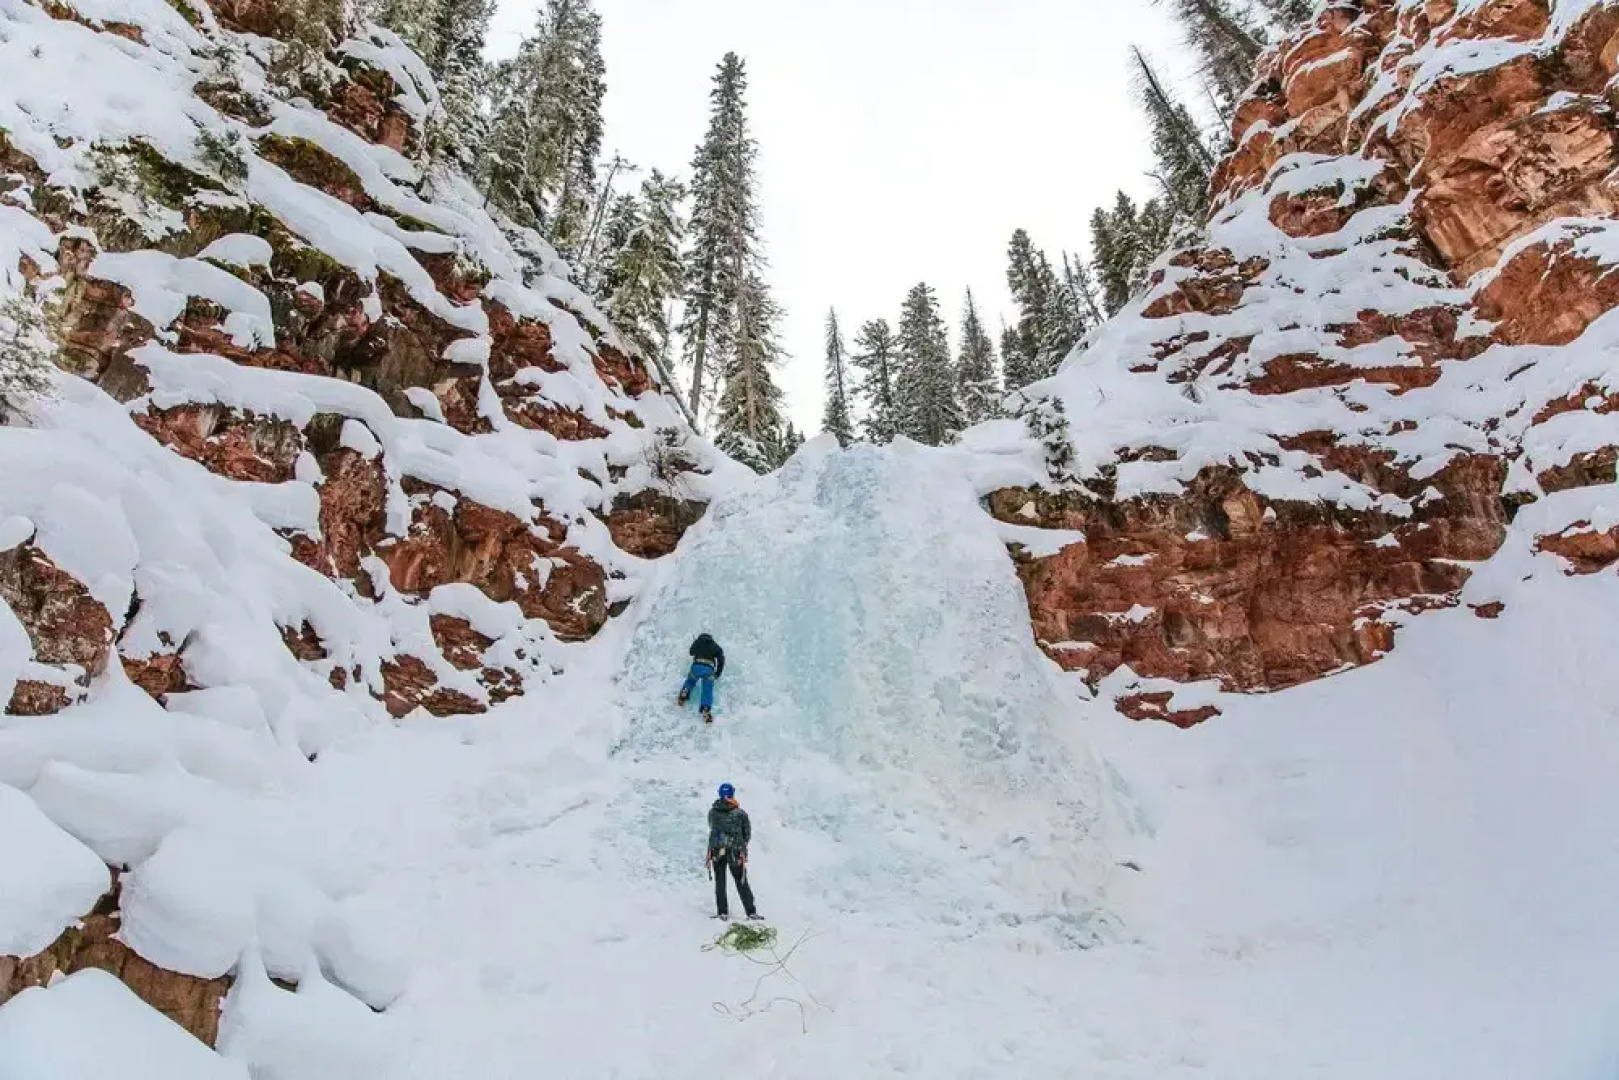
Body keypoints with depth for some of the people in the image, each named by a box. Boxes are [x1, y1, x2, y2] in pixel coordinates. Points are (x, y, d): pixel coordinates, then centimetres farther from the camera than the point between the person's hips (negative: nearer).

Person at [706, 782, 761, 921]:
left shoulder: (712, 812, -1)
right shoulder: (740, 813, -8)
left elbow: (712, 829, 12)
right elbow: (747, 834, 1)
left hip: (716, 850, 1)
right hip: (735, 852, -1)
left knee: (720, 882, 13)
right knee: (742, 882, 9)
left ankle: (722, 912, 11)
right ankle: (751, 912, 11)